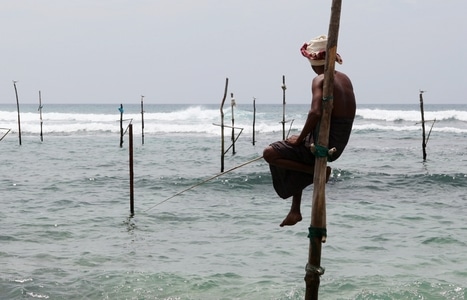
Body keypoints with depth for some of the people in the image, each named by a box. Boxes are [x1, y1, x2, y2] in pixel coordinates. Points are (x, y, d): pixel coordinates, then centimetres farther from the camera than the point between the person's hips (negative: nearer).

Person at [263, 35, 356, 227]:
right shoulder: (345, 79, 9)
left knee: (269, 153, -4)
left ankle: (317, 170, -6)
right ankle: (295, 211, 30)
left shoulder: (320, 80, -15)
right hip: (339, 145, 9)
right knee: (296, 160, 32)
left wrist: (300, 139, -16)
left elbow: (316, 112, -28)